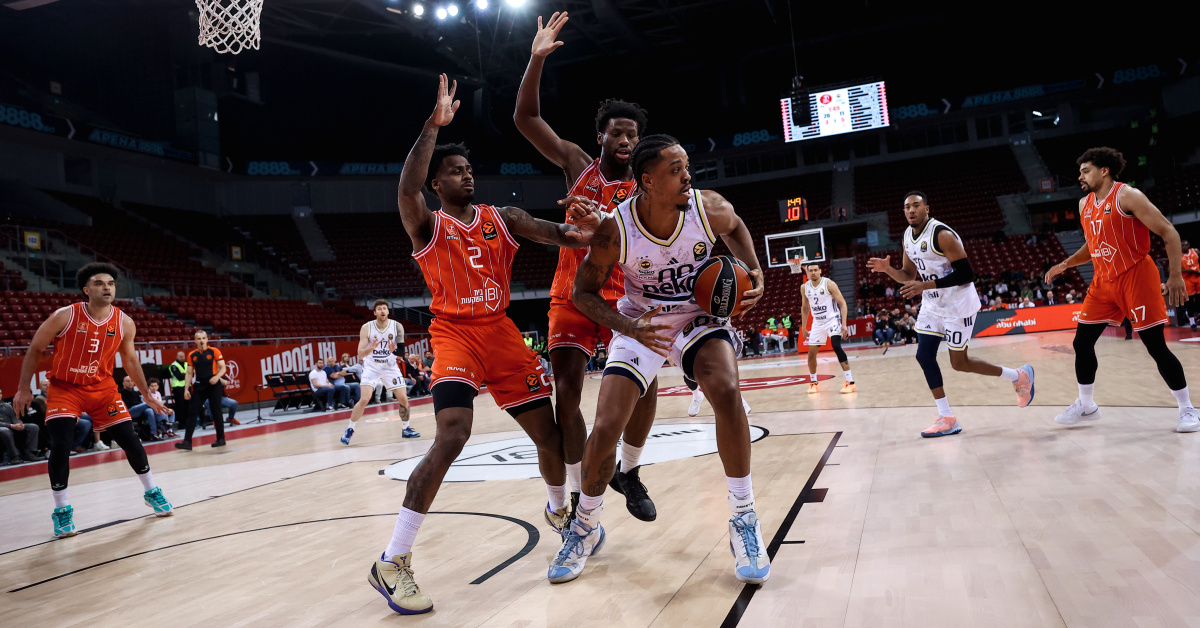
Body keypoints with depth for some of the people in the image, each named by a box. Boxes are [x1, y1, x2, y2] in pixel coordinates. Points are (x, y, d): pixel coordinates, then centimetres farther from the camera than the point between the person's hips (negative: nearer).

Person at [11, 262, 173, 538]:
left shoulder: (125, 323, -8)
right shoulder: (64, 317, -17)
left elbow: (130, 360, 8)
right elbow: (34, 351, -3)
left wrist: (148, 395, 11)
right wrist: (23, 389, -4)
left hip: (103, 388, 2)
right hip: (64, 389, -2)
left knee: (130, 440, -1)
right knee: (60, 446, -16)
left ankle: (152, 493, 20)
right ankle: (62, 510, 3)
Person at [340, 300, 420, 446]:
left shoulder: (397, 327, -8)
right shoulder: (367, 328, -11)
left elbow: (402, 350, -5)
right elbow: (360, 354, -13)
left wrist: (394, 350, -28)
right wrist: (371, 348, -33)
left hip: (390, 367, 2)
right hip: (371, 367, -2)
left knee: (403, 398, -3)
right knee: (364, 399, -16)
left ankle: (406, 429, 17)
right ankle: (349, 430, -1)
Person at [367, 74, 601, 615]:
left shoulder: (503, 219, 9)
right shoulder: (427, 225, -2)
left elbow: (554, 235, -6)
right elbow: (405, 190, -25)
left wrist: (579, 231, -30)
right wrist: (434, 124, -29)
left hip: (501, 332, 5)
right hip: (455, 333, -5)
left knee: (548, 433, 7)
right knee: (452, 436, -25)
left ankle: (558, 511, 39)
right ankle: (392, 563, -16)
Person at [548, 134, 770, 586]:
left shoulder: (709, 208, -19)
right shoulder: (615, 230, -25)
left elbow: (735, 228, 7)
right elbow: (583, 293, -12)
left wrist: (754, 273, -9)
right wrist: (629, 328, -28)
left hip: (699, 316, 1)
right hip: (640, 324, -1)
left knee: (726, 392, -27)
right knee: (606, 427, -10)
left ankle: (744, 519, -9)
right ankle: (585, 528, 18)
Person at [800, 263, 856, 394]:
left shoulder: (829, 284, -14)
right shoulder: (805, 288, 1)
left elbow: (842, 303, -13)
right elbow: (805, 308, 15)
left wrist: (844, 324, -22)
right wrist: (803, 328, 13)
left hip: (832, 320, -5)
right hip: (817, 323, 5)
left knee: (836, 347, -23)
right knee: (811, 353, 5)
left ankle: (850, 382, -18)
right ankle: (813, 382, 26)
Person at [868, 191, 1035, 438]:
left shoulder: (942, 235, -21)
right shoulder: (908, 236, 4)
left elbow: (966, 275, -24)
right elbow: (908, 275, 12)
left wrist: (925, 286, -29)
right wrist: (887, 269, -8)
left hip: (958, 305, -8)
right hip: (932, 305, 8)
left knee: (959, 363, 1)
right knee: (924, 355, -1)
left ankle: (1019, 376, 24)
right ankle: (947, 419, 7)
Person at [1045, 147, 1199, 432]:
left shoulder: (1127, 196, -13)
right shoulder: (1085, 204, 10)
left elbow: (1169, 232, -14)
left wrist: (1176, 275, -21)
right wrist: (1065, 264, 8)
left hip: (1135, 278, -7)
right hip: (1103, 281, 7)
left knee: (1156, 347, -6)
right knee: (1082, 342, 4)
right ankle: (1086, 406, 19)